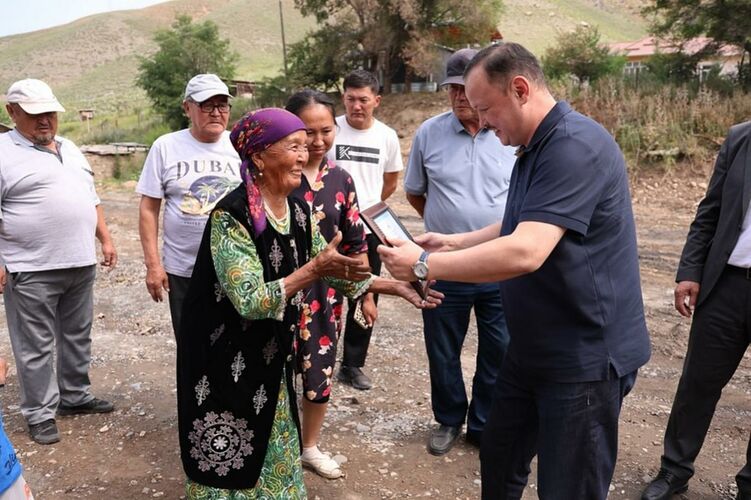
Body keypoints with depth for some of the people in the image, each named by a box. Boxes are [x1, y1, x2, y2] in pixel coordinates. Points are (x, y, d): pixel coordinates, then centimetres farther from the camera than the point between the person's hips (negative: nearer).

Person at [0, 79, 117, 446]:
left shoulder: (70, 150, 14)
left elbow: (91, 200, 20)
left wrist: (105, 239, 14)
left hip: (81, 264, 7)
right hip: (31, 271, -7)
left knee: (77, 337, 16)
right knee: (36, 346, 4)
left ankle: (75, 397, 32)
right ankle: (40, 413, 17)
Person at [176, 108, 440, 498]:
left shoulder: (298, 210, -2)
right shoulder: (231, 215, -24)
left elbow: (334, 271, 7)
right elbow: (250, 301, -29)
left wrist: (395, 286, 0)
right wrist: (315, 268, -36)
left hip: (269, 360, 7)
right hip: (223, 364, -7)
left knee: (271, 460, 21)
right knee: (229, 466, 10)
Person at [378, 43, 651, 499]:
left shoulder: (574, 147, -23)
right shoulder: (535, 149, 11)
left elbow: (526, 252, -33)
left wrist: (424, 265, -25)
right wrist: (452, 242, 9)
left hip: (585, 356, -10)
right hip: (533, 349, 10)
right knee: (499, 461, 21)